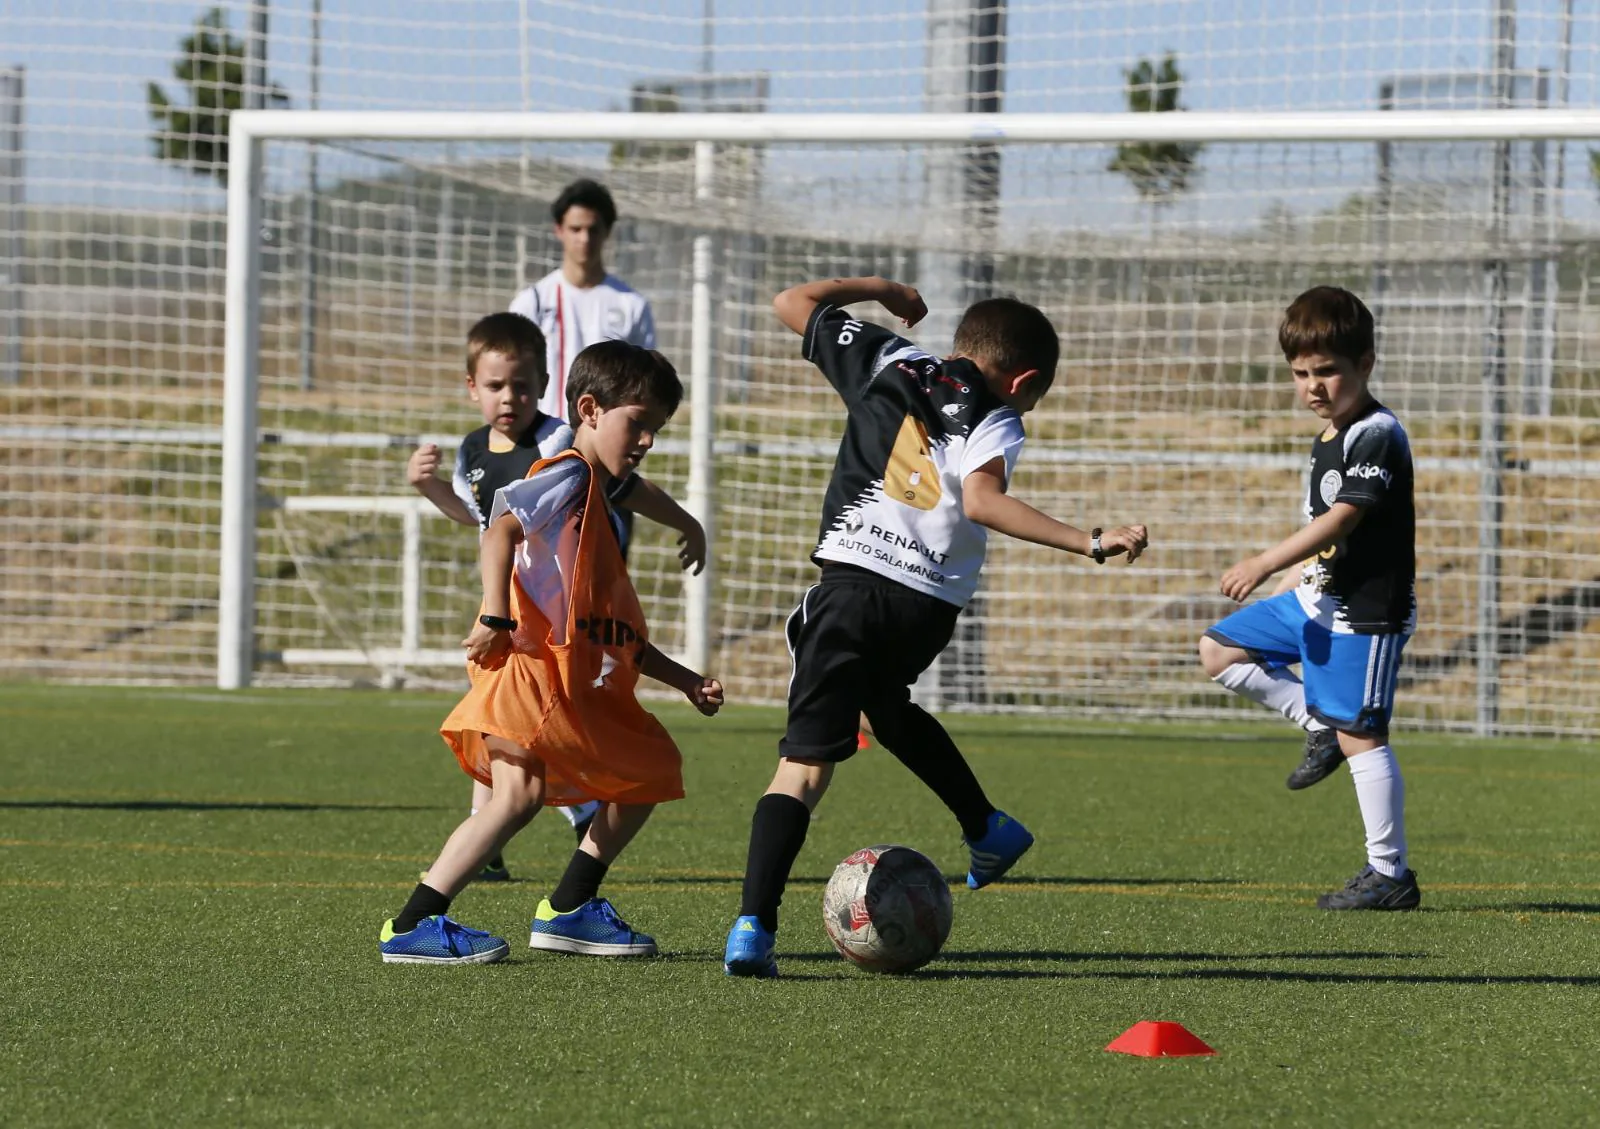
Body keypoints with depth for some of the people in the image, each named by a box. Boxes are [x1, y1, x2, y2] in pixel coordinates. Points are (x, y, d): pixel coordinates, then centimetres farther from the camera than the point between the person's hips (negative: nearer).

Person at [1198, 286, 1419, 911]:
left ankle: (1390, 873, -2)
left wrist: (1266, 563, -28)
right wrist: (1291, 582, 21)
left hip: (1363, 612, -10)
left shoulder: (1377, 435, -17)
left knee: (1360, 736, -8)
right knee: (1219, 650, 14)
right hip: (1316, 601, 10)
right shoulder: (1330, 438, 13)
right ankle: (1321, 723, 14)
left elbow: (1341, 520, -25)